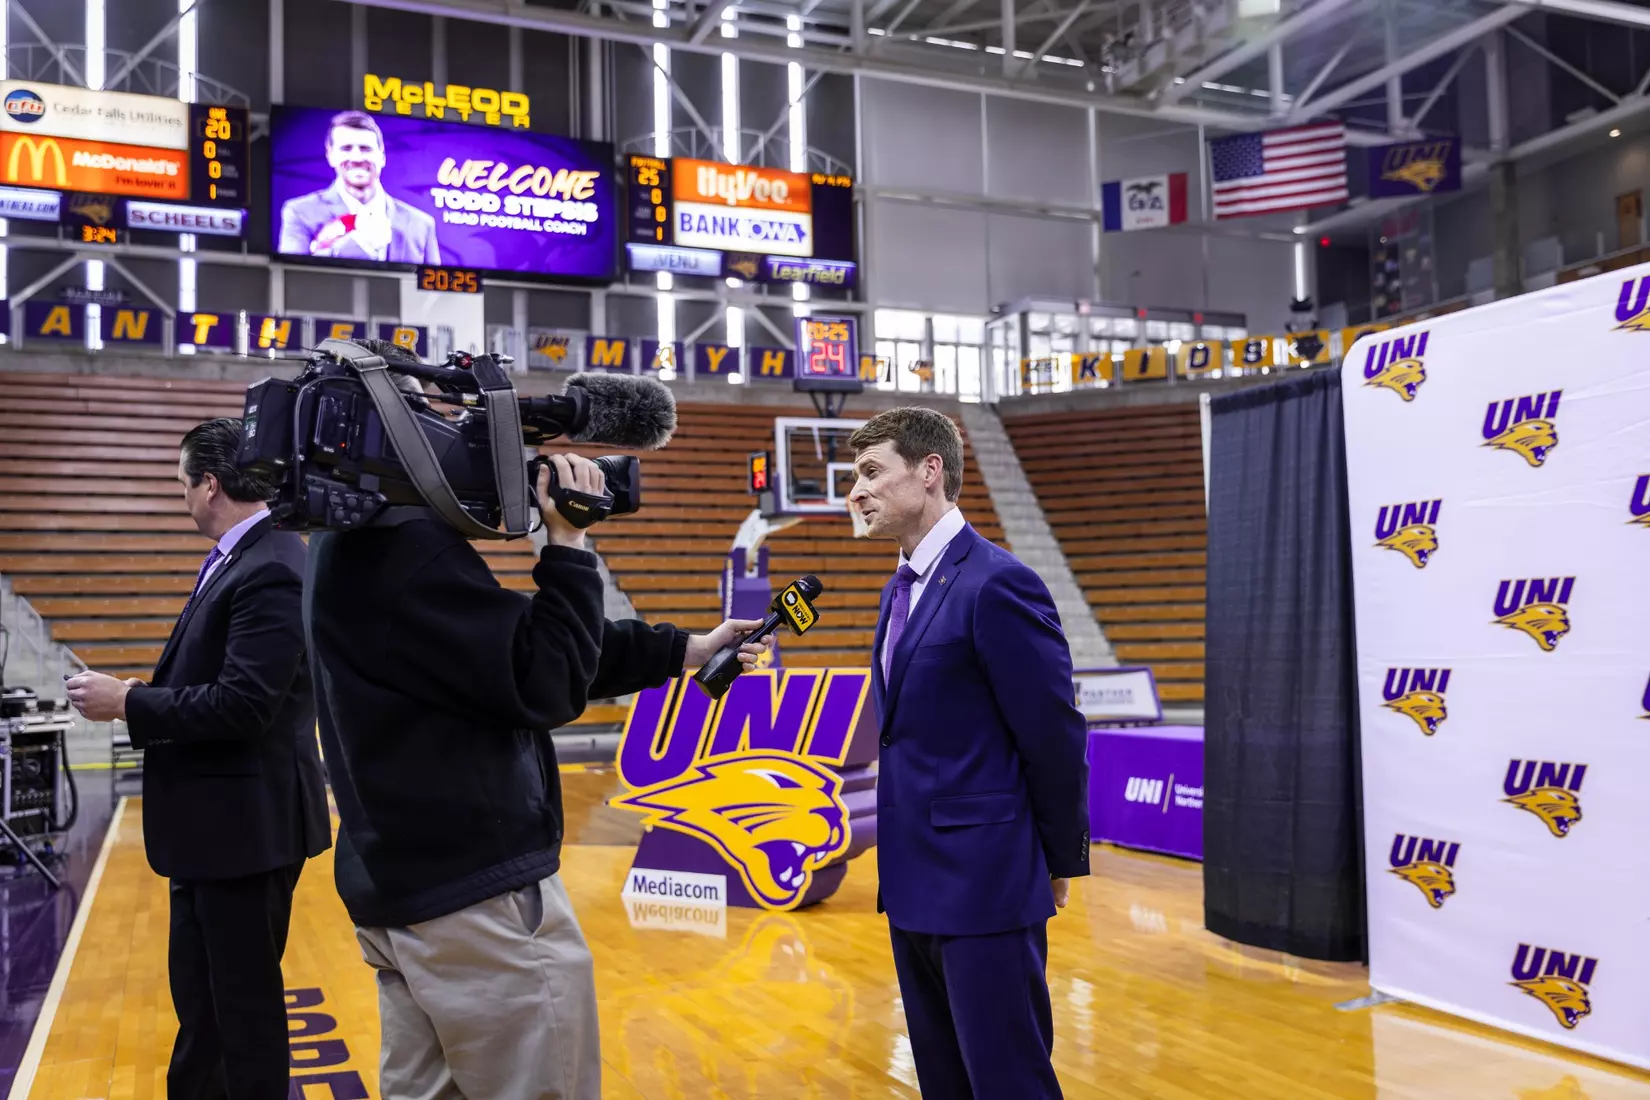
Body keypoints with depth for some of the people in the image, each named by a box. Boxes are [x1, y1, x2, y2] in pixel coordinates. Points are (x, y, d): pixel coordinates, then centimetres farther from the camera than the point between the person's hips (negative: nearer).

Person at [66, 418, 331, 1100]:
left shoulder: (270, 570, -21)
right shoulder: (235, 559, 11)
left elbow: (242, 705, -26)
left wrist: (127, 702, -17)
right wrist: (138, 697, 0)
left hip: (246, 824, -10)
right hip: (213, 821, 10)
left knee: (244, 999, 5)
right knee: (199, 995, 22)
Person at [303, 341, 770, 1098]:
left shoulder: (351, 547, 12)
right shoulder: (410, 547, -22)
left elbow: (510, 648, 13)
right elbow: (546, 683, -20)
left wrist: (685, 651, 13)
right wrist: (567, 542, -11)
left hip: (405, 890, 10)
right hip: (479, 897, -10)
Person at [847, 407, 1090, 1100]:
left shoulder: (997, 585, -16)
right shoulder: (901, 588, 12)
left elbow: (1056, 737, -14)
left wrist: (1060, 863, -5)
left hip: (985, 886, -9)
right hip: (914, 885, 9)